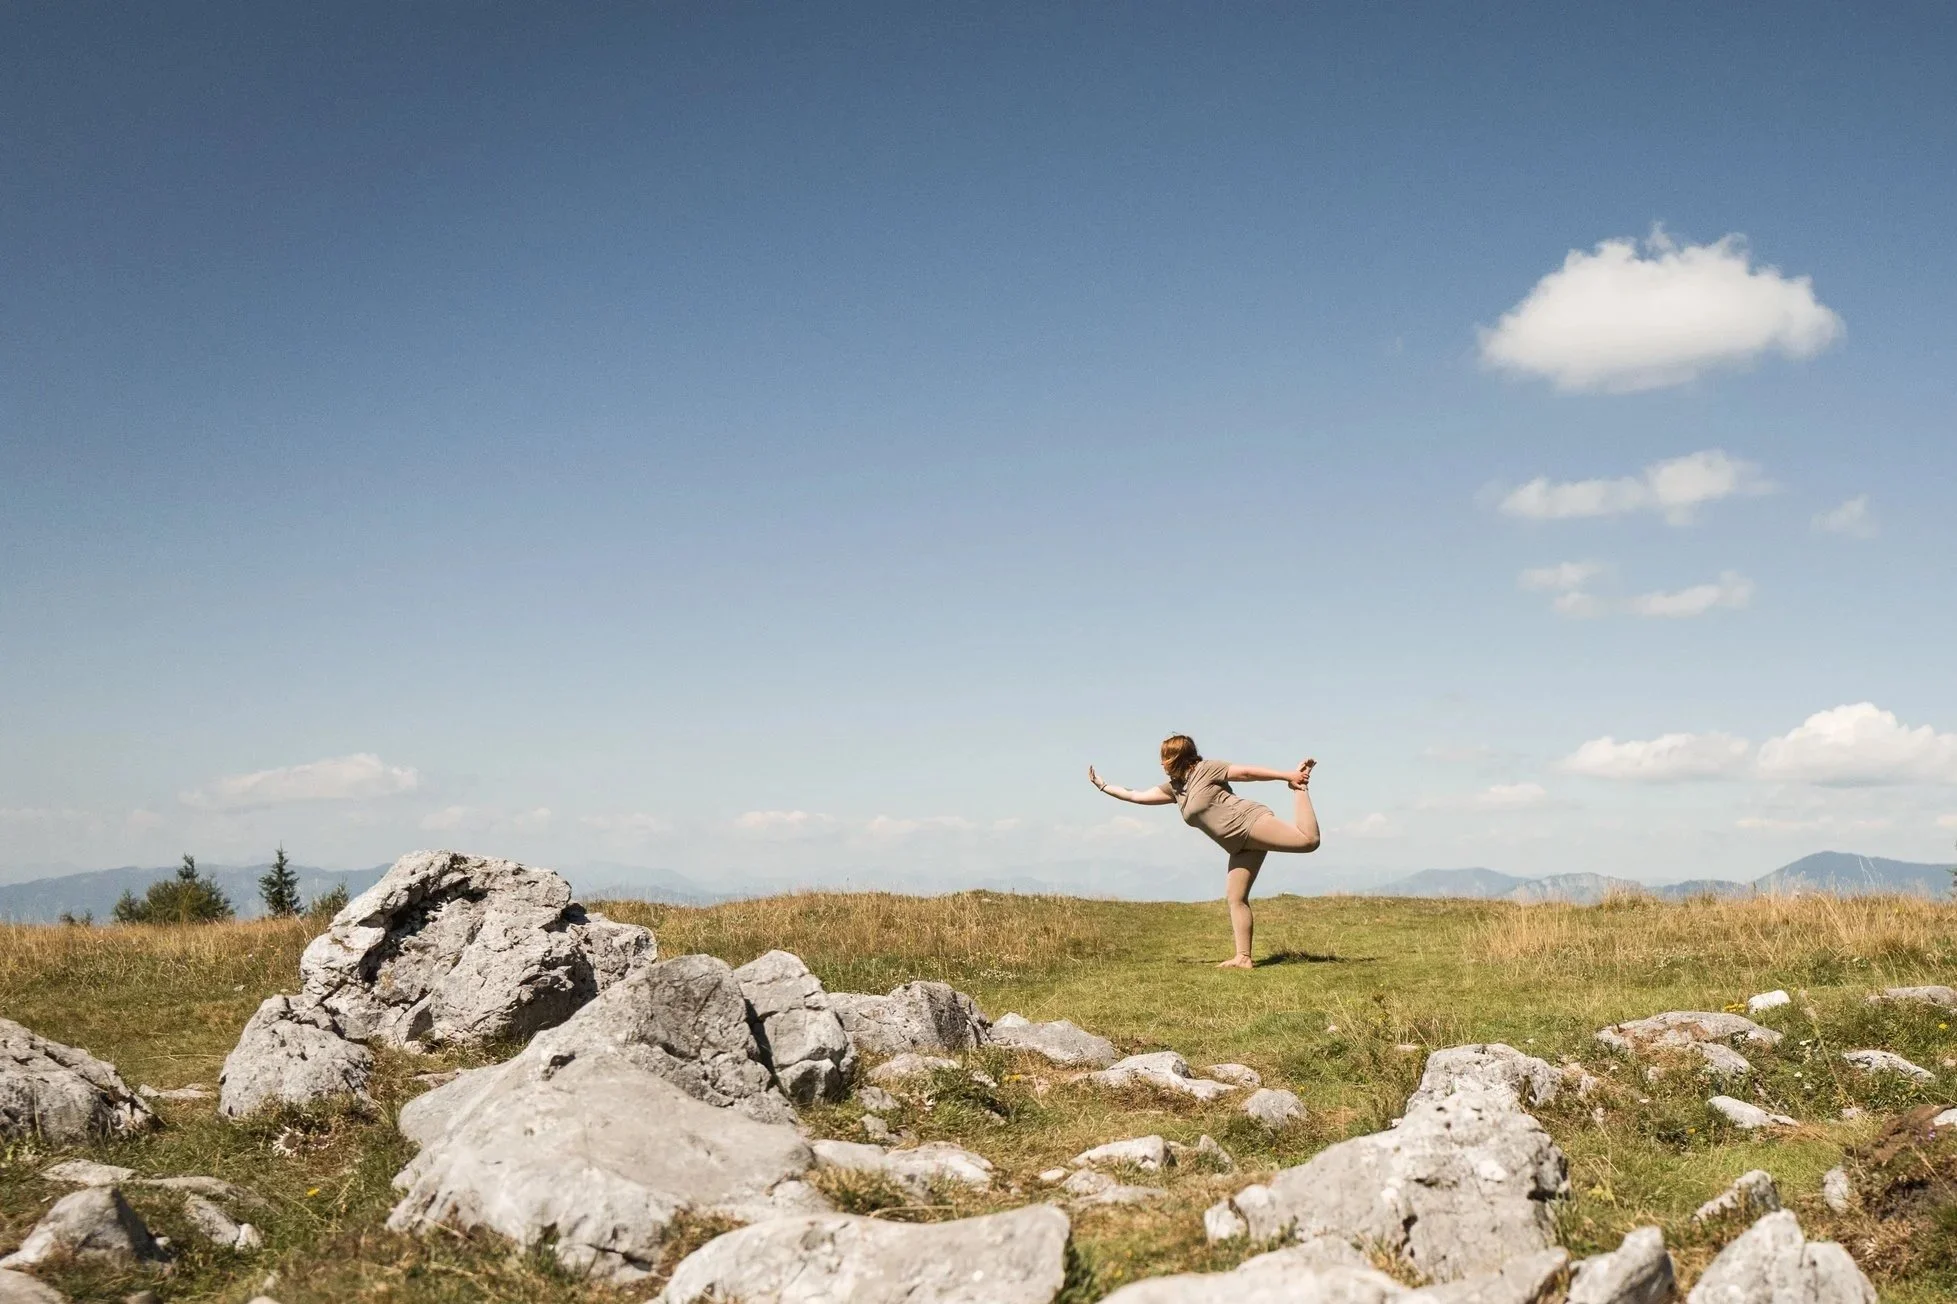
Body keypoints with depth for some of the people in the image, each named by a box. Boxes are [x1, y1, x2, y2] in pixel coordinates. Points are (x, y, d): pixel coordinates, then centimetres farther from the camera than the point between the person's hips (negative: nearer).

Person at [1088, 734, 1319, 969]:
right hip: (1240, 845, 8)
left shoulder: (1205, 769, -2)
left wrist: (1289, 776, -7)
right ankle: (1243, 958, -3)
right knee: (1235, 897, 0)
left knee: (1308, 839, -28)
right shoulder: (1174, 787, 20)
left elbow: (1248, 772, -5)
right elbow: (1136, 796, 28)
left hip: (1251, 821, -8)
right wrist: (1103, 786, 29)